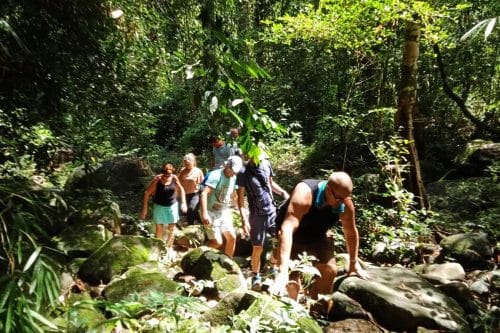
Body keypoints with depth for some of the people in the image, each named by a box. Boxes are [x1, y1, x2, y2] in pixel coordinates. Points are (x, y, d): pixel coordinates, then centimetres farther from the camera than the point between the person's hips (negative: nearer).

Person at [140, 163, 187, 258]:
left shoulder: (174, 178, -11)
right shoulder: (157, 180, -18)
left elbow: (181, 190, 5)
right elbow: (147, 193, -11)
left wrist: (183, 203, -1)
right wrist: (144, 208, -11)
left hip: (172, 206, 2)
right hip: (159, 206, -2)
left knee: (171, 229, 9)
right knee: (159, 229, 7)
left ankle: (169, 248, 27)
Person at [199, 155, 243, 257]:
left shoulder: (234, 178, 2)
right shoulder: (216, 175, -20)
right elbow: (204, 194, -31)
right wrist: (204, 214, -41)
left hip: (223, 212, 7)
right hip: (211, 212, -7)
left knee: (232, 237, 5)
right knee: (217, 242, -10)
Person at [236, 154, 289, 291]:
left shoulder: (266, 164, -1)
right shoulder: (244, 172, -14)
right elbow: (240, 197, -10)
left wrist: (283, 192, -1)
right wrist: (244, 219, -15)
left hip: (272, 211, 5)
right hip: (257, 215, -5)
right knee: (257, 248, 2)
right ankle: (256, 276, 24)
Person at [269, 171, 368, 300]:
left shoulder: (345, 204, -23)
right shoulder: (304, 194, -41)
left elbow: (351, 232, -5)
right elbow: (287, 229, -50)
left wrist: (353, 263, 4)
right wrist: (283, 271, -58)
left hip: (317, 235, 5)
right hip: (292, 236, -5)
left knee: (330, 270, 3)